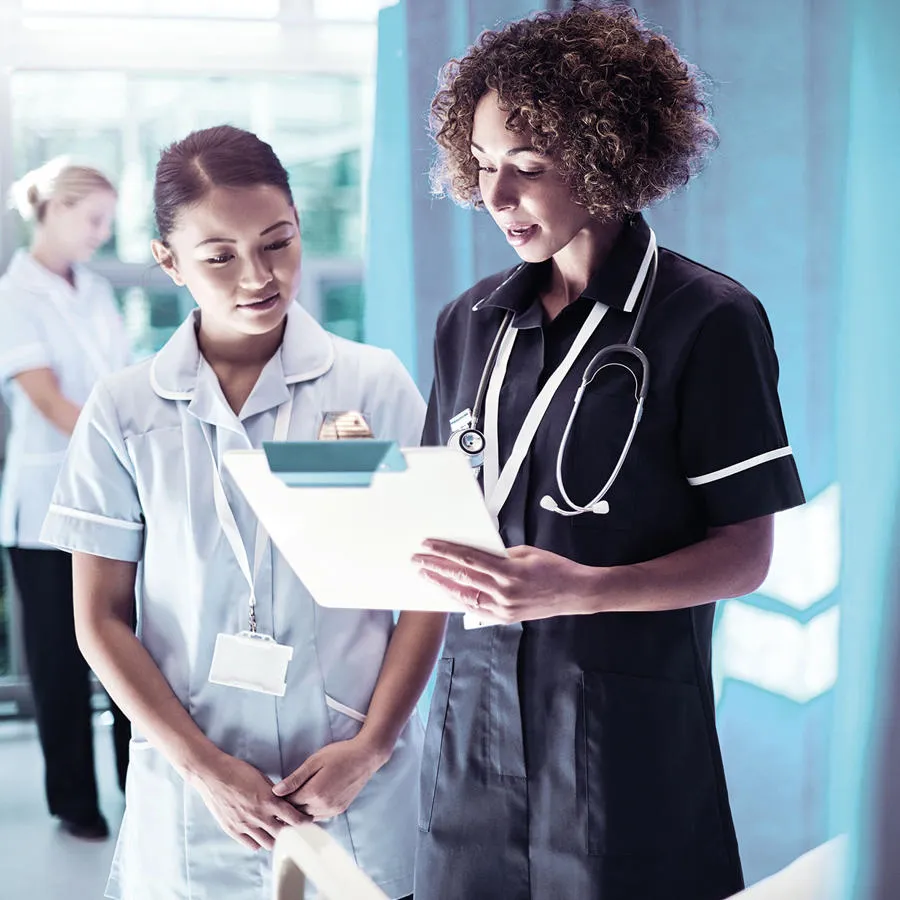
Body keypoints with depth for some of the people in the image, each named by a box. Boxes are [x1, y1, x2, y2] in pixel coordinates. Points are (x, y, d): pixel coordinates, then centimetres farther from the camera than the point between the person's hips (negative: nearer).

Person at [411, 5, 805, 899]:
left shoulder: (709, 321, -7)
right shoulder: (470, 323, 10)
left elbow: (746, 552, -9)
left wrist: (578, 589, -23)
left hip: (628, 731, -4)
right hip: (476, 716, 5)